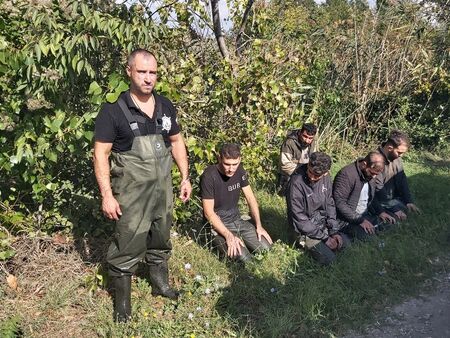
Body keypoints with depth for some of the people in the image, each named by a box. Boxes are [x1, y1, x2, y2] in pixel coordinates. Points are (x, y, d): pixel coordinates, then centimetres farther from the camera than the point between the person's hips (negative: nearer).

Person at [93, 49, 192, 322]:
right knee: (127, 247, 4)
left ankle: (161, 284, 41)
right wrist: (107, 195, -16)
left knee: (160, 241, 20)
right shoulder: (113, 110, -12)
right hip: (131, 195, -5)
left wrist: (185, 177, 9)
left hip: (163, 190, 5)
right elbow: (101, 154, -12)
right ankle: (122, 300, 23)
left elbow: (177, 141, 14)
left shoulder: (166, 107, 3)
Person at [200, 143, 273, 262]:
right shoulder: (209, 176, -21)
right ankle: (218, 242, 2)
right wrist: (228, 235, -28)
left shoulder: (239, 171, -1)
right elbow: (209, 212, -20)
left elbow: (250, 198, 7)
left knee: (266, 247, -11)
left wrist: (259, 226, -1)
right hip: (218, 224, -6)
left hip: (237, 220, 6)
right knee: (244, 259, -24)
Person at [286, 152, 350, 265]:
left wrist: (334, 231, -4)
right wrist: (325, 237, -18)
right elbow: (299, 219, -23)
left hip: (323, 223, 7)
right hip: (306, 230, -6)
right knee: (329, 258, -16)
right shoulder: (296, 183, -28)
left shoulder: (326, 178, -8)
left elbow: (329, 203, 5)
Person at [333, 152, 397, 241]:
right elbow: (339, 203, -26)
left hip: (365, 215, 8)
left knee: (391, 223, -2)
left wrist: (380, 212, 1)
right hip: (347, 219, -8)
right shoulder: (346, 174, -23)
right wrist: (359, 220, -26)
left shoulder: (370, 174, 4)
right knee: (366, 235, -26)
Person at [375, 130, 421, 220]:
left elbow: (402, 181, 3)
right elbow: (378, 190, -26)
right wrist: (394, 209, -24)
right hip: (380, 201, -7)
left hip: (394, 198, 8)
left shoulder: (397, 158, -2)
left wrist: (409, 201, -7)